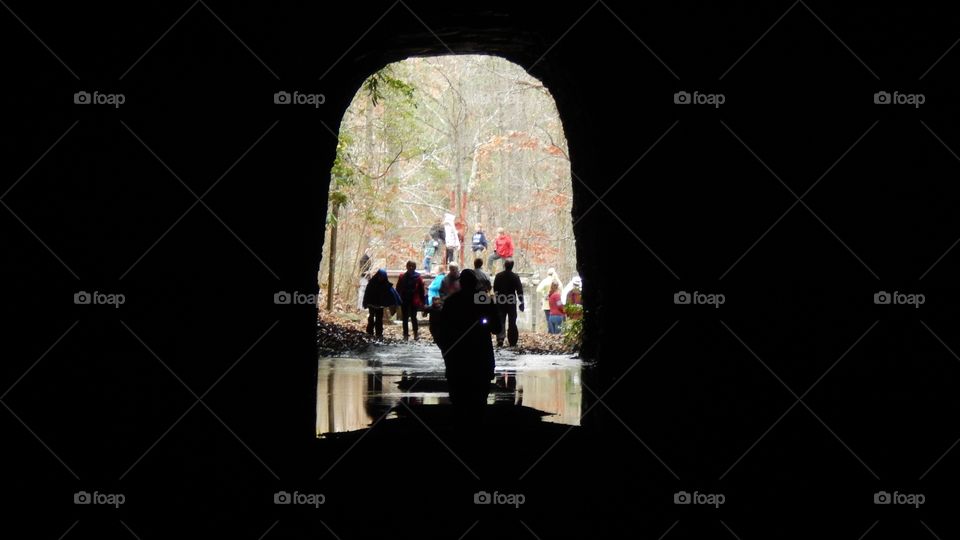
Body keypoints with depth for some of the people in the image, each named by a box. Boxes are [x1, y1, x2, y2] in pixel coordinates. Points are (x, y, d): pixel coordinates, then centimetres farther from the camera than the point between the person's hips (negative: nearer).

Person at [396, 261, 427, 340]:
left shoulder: (417, 277, -3)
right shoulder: (402, 277, 3)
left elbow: (421, 290, -2)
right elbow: (398, 289, 5)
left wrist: (422, 301, -4)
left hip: (414, 301, -3)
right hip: (404, 301, 3)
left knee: (413, 317, 0)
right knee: (405, 318, 7)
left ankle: (416, 333, 13)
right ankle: (405, 334, 15)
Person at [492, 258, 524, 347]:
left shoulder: (498, 276, -3)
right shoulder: (515, 277, -7)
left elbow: (495, 289, 2)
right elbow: (519, 290, -6)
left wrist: (496, 299, 15)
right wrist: (521, 302, 1)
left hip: (500, 303, 1)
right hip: (512, 303, -1)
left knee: (501, 321, 4)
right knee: (512, 323, 6)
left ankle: (500, 338, -14)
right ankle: (512, 342, 6)